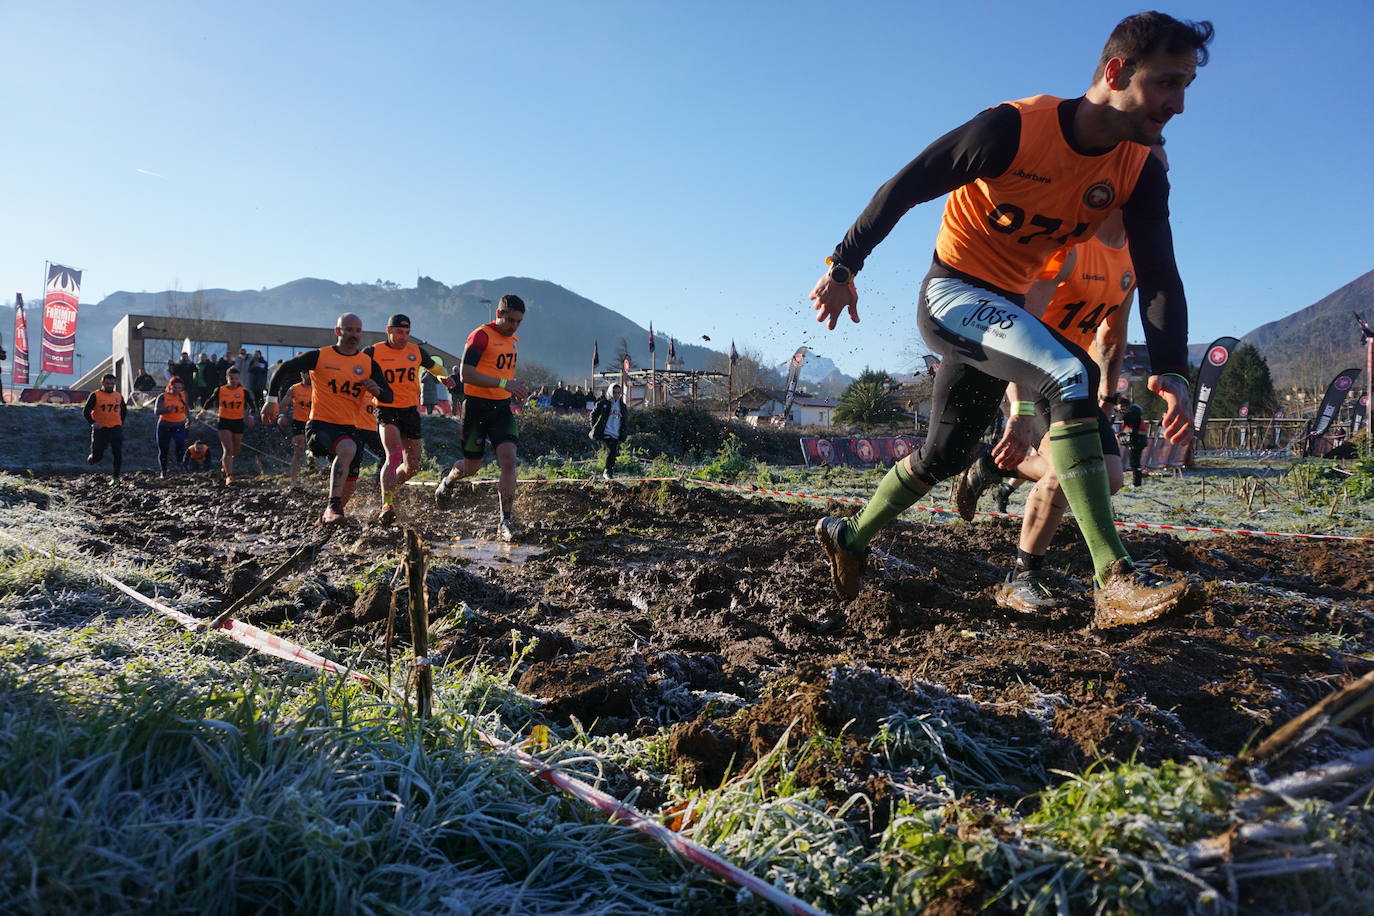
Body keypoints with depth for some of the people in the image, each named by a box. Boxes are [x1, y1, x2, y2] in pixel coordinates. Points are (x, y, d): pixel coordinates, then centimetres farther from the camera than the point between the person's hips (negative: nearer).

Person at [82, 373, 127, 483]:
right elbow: (85, 411, -5)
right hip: (100, 429, -3)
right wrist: (93, 422, -18)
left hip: (115, 429, 3)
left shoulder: (119, 396, 11)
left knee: (118, 454, -6)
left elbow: (124, 411, 26)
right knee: (97, 456, 0)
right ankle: (90, 459, 36)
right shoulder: (95, 395, -2)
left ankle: (115, 477, 4)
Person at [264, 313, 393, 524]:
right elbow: (284, 368, 5)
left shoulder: (368, 364, 6)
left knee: (350, 485, 3)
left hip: (349, 427, 5)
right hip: (320, 424, -5)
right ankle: (333, 506, -28)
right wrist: (271, 399, 1)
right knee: (347, 449, -36)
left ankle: (329, 514, 34)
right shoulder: (320, 356, -3)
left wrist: (377, 390, -16)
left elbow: (388, 397, 7)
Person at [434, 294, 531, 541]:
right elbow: (465, 374, -22)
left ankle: (506, 523, -10)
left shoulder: (513, 339, 13)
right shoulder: (481, 336, -13)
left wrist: (515, 387, 12)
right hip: (477, 407, -5)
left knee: (508, 459, -14)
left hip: (502, 407, 5)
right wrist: (504, 383, -28)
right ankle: (449, 477, 46)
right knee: (471, 467, 8)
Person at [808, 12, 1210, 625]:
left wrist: (1171, 373, -23)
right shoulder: (1015, 128, -22)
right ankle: (1114, 581, -31)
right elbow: (902, 188, -14)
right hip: (952, 294, -7)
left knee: (943, 457, 13)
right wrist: (843, 267, -10)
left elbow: (1159, 276, -9)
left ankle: (848, 538, 35)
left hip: (1006, 308, 7)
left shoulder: (1142, 175, -6)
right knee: (1071, 377, -29)